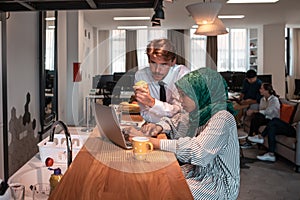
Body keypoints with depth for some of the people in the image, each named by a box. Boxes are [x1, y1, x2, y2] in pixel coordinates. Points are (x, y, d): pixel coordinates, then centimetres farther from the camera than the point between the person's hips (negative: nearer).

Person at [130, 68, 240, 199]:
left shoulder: (222, 118, -23)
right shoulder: (198, 114, 3)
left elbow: (198, 150, -31)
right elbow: (175, 123, 20)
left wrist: (157, 143, -28)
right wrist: (160, 127, -2)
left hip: (219, 182, -7)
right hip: (199, 171, 7)